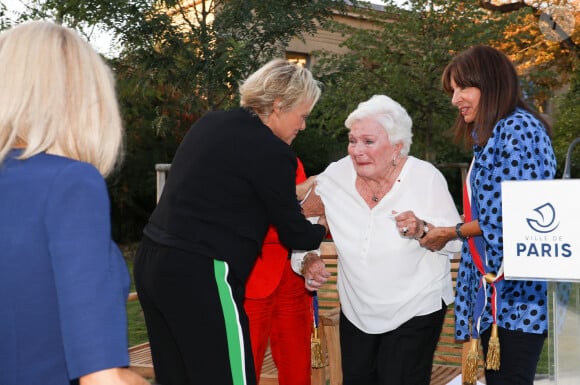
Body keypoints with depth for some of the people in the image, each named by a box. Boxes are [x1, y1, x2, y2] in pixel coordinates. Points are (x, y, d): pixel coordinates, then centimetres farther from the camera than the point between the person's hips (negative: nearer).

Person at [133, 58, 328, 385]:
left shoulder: (210, 123, 11)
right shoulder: (272, 153, -12)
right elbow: (294, 234, -1)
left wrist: (292, 201, 28)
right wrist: (325, 229, 20)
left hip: (152, 262, 9)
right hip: (200, 276, -9)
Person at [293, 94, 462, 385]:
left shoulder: (426, 177, -15)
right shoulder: (335, 176, -9)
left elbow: (455, 239, -11)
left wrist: (423, 230, -30)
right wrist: (307, 258, -13)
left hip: (416, 310, -3)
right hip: (356, 312, 3)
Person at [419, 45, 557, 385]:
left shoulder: (518, 129, -11)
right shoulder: (490, 136, 18)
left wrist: (453, 232, -6)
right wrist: (431, 228, 8)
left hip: (518, 291, -9)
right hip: (494, 292, 9)